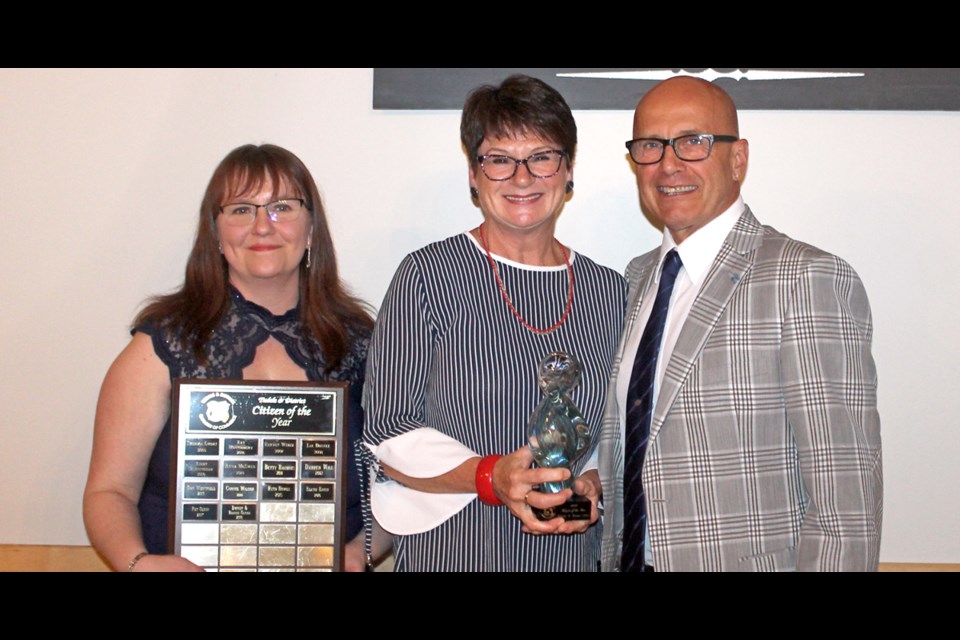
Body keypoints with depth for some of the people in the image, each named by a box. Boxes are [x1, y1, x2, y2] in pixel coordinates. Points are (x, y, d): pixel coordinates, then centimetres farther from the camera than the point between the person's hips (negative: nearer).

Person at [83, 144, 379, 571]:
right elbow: (109, 492, 1)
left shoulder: (358, 343, 6)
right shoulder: (163, 345, 1)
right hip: (191, 561, 0)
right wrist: (139, 562, -16)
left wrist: (360, 551, -7)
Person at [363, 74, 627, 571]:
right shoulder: (428, 274, -7)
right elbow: (386, 427, -8)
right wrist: (491, 477, -21)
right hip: (449, 553, -3)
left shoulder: (609, 291, 4)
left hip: (570, 552, 3)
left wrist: (592, 483, -8)